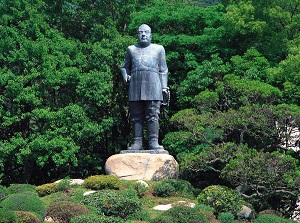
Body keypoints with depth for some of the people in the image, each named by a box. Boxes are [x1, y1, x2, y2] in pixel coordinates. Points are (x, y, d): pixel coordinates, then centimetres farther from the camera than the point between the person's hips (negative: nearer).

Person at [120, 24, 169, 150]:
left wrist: (164, 87, 5)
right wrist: (125, 77, 6)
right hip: (135, 85, 2)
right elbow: (125, 67, 28)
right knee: (136, 115, -3)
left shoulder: (158, 49, 19)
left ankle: (153, 142, -12)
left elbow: (163, 70, 16)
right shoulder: (131, 49, 23)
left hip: (152, 85, -2)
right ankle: (137, 142, -2)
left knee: (153, 115, -10)